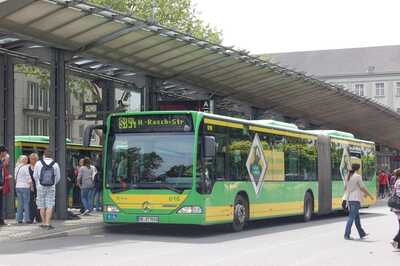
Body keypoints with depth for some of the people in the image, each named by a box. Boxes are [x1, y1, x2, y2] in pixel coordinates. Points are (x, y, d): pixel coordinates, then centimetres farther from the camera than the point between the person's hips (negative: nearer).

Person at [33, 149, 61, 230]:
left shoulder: (38, 163, -5)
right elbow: (58, 177, 4)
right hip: (51, 187, 0)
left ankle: (44, 223, 15)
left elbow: (35, 176, 3)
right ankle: (48, 223, -6)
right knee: (50, 206, 1)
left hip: (41, 187, 0)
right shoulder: (55, 165, -4)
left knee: (42, 206, 10)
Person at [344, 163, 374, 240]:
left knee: (357, 216, 16)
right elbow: (363, 188, -9)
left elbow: (345, 188, 16)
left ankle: (362, 234, 24)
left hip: (349, 199, 8)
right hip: (355, 199, -8)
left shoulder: (348, 176, 9)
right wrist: (370, 196, 2)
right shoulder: (357, 176, -12)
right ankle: (347, 235, -8)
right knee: (351, 217, -6)